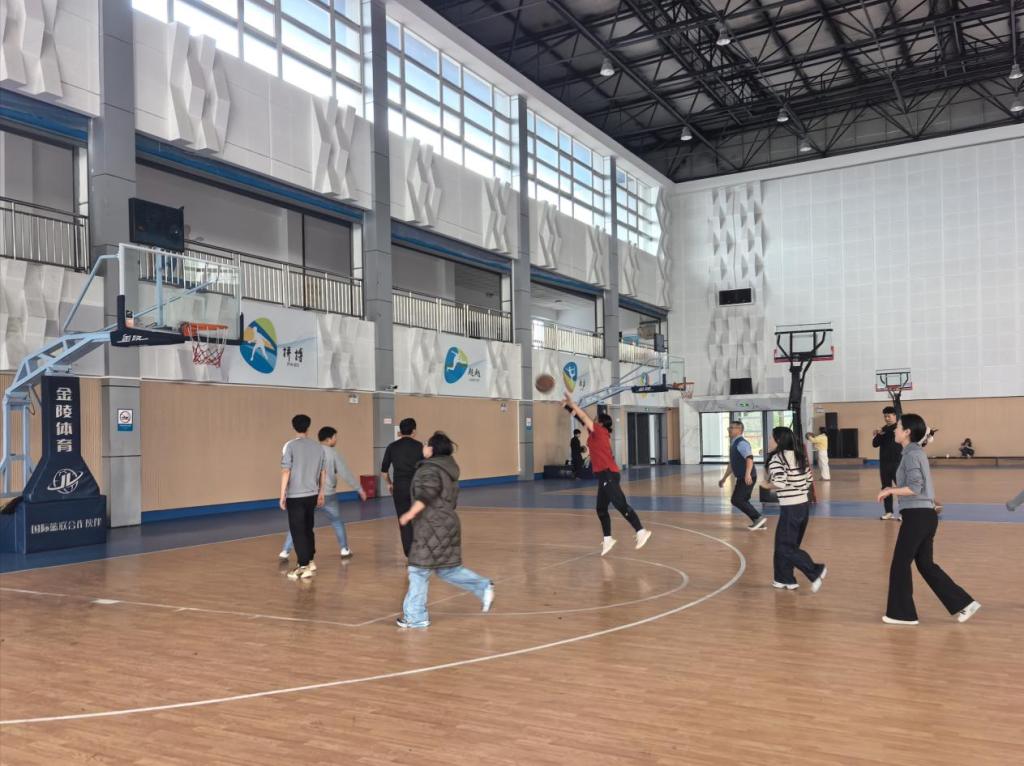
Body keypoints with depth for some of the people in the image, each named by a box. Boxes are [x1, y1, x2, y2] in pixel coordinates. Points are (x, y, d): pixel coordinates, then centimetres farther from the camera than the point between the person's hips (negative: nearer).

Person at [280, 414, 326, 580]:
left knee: (298, 531, 0)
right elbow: (323, 473, 11)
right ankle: (310, 561, 29)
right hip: (312, 495, 5)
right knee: (308, 529, 19)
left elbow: (286, 472, -12)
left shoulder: (290, 446, -9)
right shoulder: (318, 447, 5)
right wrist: (321, 493, 21)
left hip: (295, 496, -5)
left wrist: (282, 495, -6)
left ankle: (304, 567, -2)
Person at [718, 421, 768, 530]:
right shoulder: (733, 444, 16)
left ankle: (759, 517, -5)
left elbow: (749, 459, -30)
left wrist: (748, 474, -45)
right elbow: (732, 464, 26)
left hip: (747, 478, -10)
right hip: (742, 478, 10)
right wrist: (724, 479, 29)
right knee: (741, 500, 13)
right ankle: (758, 522, 20)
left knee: (736, 500, -12)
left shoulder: (742, 443, -15)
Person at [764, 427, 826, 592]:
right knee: (788, 544, 17)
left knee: (785, 547, 1)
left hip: (790, 508, -8)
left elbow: (779, 482, -24)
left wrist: (768, 486, -5)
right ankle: (785, 579, 20)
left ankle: (816, 571, -5)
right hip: (804, 505, 8)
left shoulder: (777, 457, -13)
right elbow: (808, 480, 11)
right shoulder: (800, 455, 9)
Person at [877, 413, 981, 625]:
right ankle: (964, 603, 15)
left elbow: (915, 488, -20)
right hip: (926, 515, 9)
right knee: (925, 564, 15)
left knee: (900, 564, 2)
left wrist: (890, 491, -11)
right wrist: (894, 490, 17)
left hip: (917, 516, -9)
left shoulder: (911, 455, -15)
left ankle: (902, 613, 11)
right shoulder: (917, 452, 15)